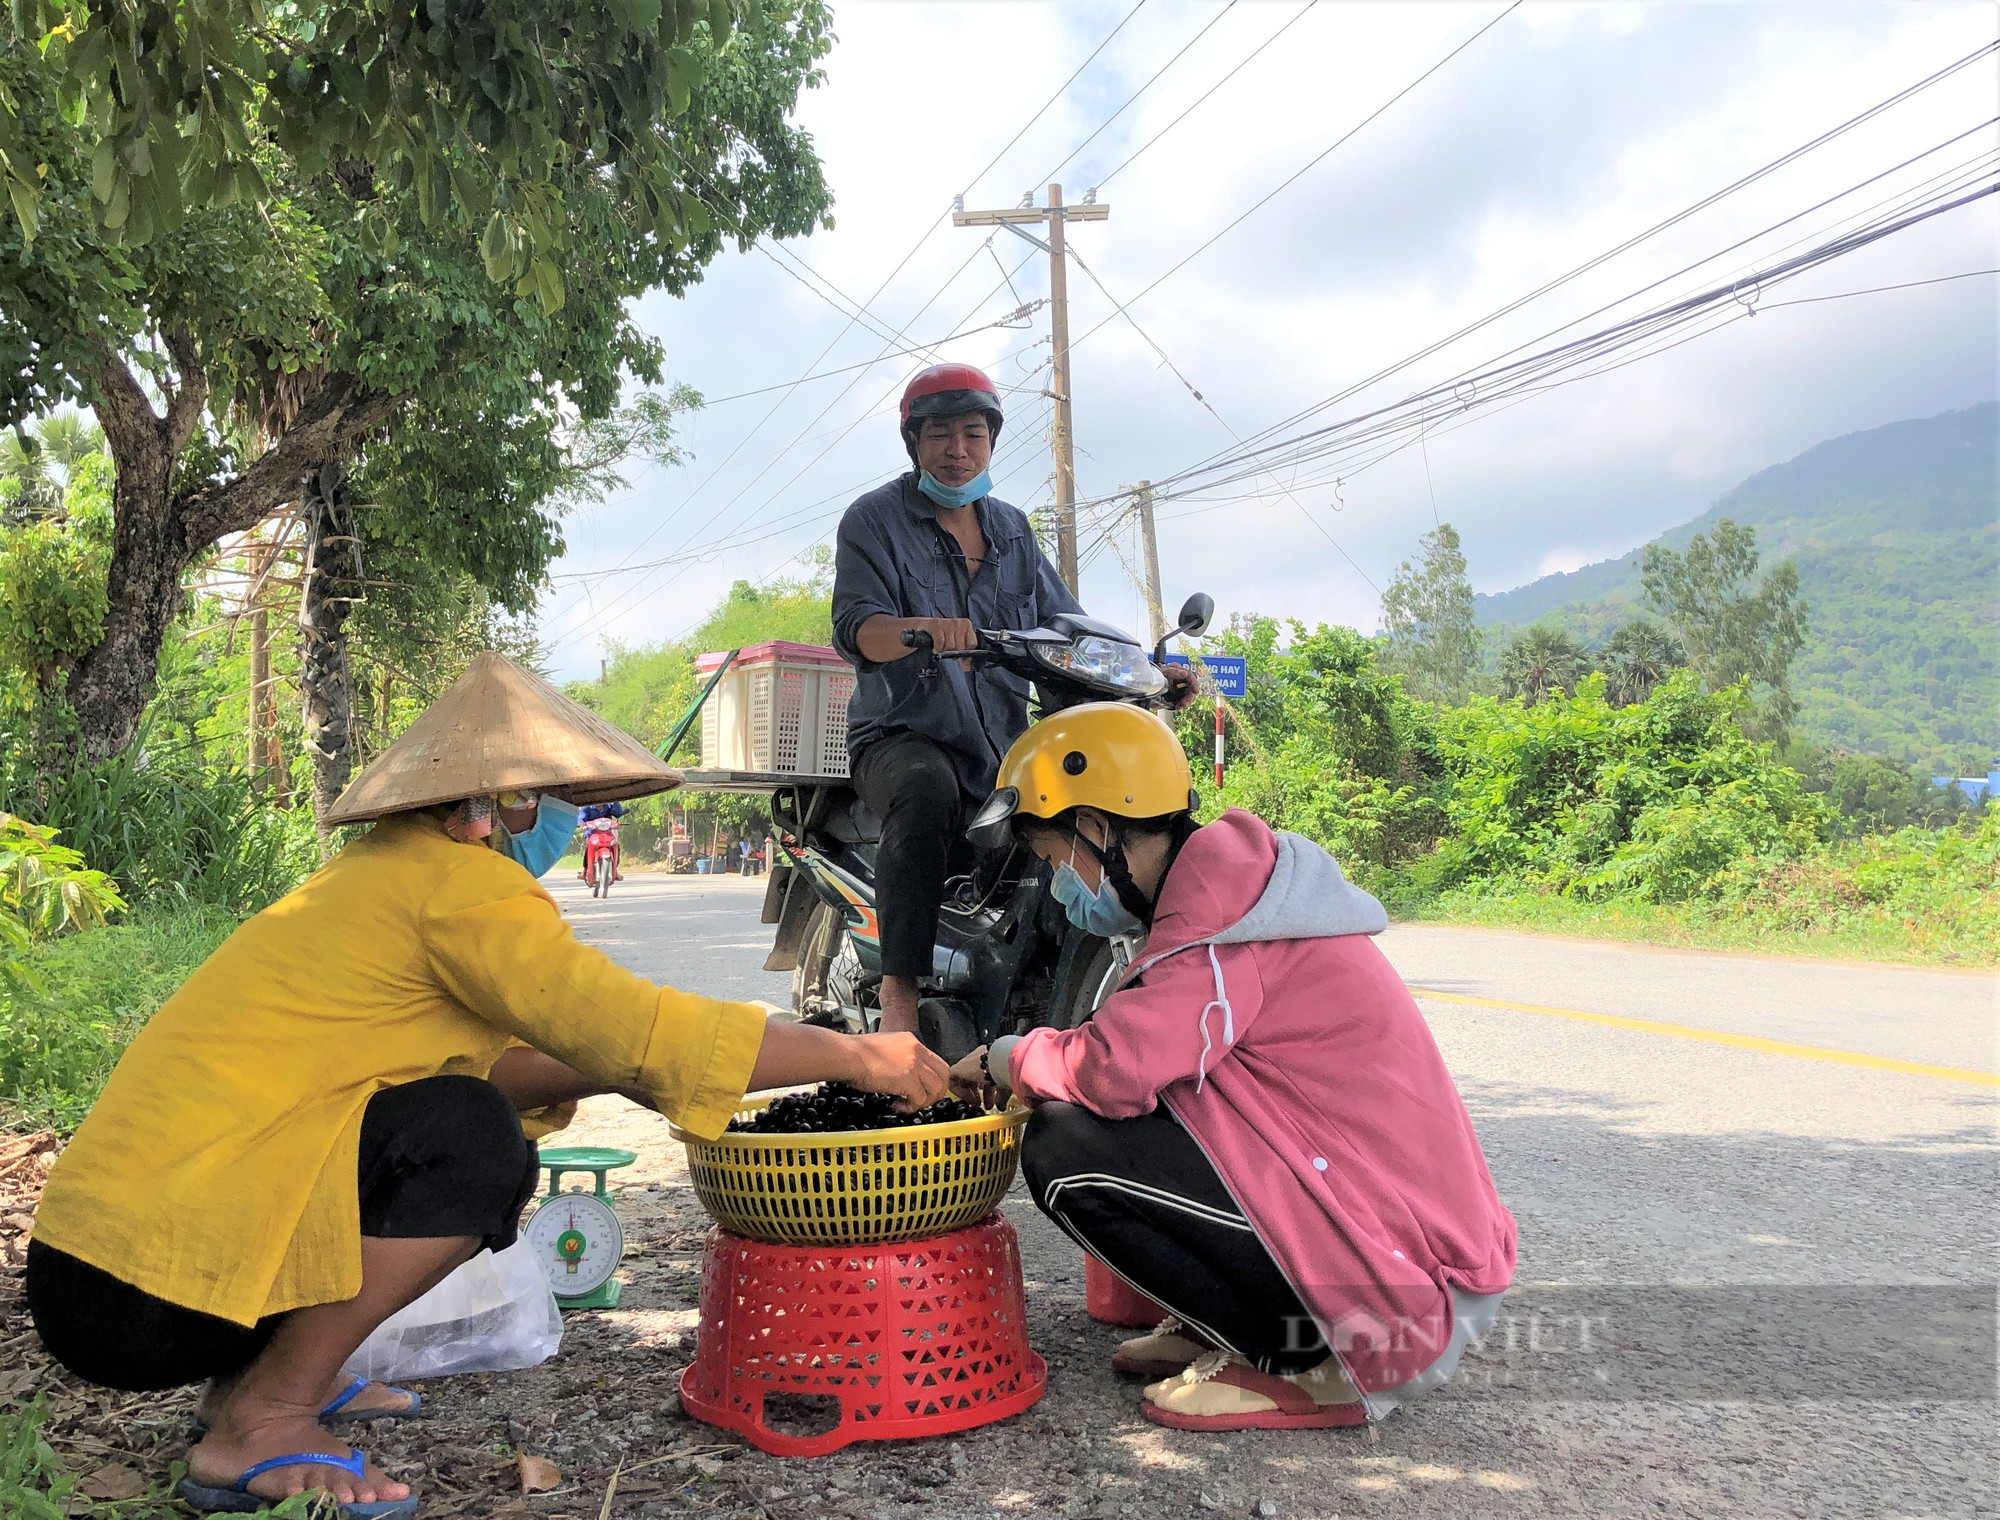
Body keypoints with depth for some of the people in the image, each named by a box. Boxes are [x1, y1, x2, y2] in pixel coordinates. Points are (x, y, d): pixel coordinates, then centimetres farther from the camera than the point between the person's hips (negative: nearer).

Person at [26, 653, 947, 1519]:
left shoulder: (380, 871, 14)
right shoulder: (454, 881, -15)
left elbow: (485, 1059, 16)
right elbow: (634, 1026, -18)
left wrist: (617, 1071, 4)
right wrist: (856, 1056, -10)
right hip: (136, 1293, -9)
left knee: (456, 1112, 13)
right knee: (474, 1140, -20)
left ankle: (261, 1376, 12)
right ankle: (261, 1421, -8)